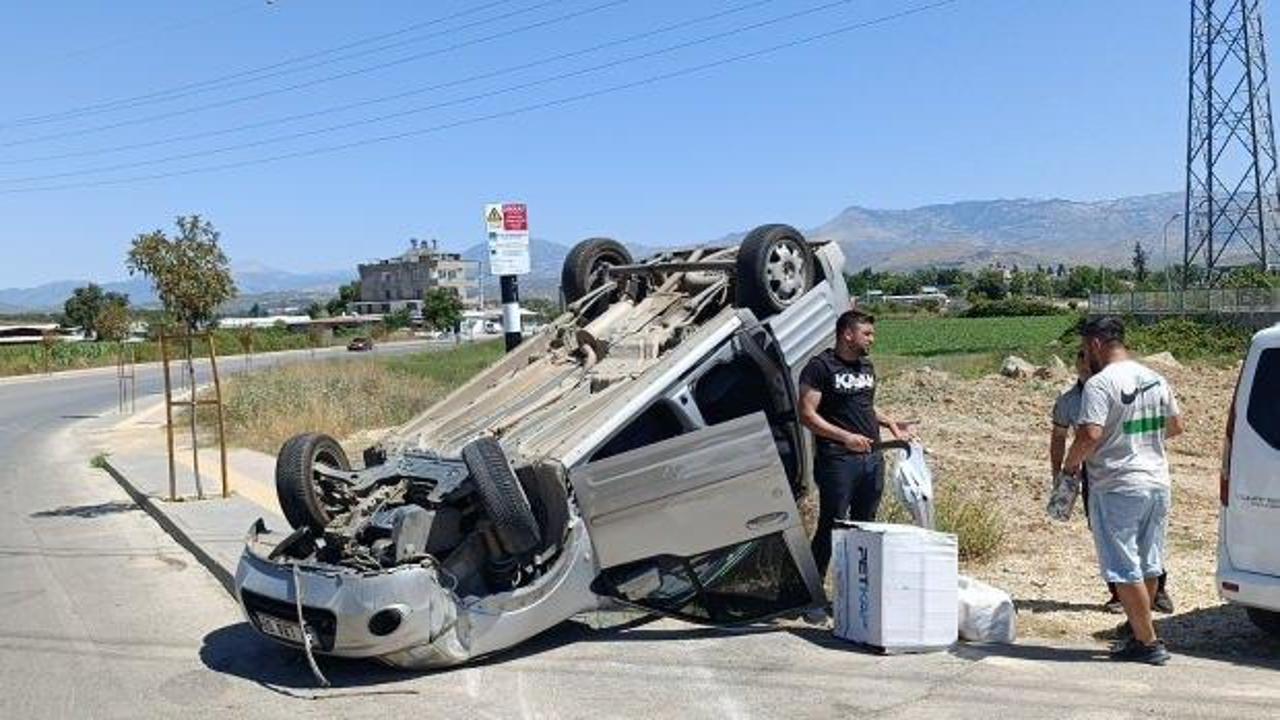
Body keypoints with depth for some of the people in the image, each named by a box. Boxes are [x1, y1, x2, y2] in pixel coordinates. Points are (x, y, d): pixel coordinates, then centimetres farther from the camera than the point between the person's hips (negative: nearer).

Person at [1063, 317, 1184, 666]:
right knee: (1149, 566, 19)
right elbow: (1176, 426, 17)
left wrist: (1070, 465, -10)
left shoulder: (1099, 384, -17)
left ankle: (1149, 643, 6)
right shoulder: (1156, 379, 8)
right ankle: (1137, 627, 34)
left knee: (1125, 571, 1)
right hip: (1158, 483, 8)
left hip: (1117, 489, -8)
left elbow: (1090, 435, -26)